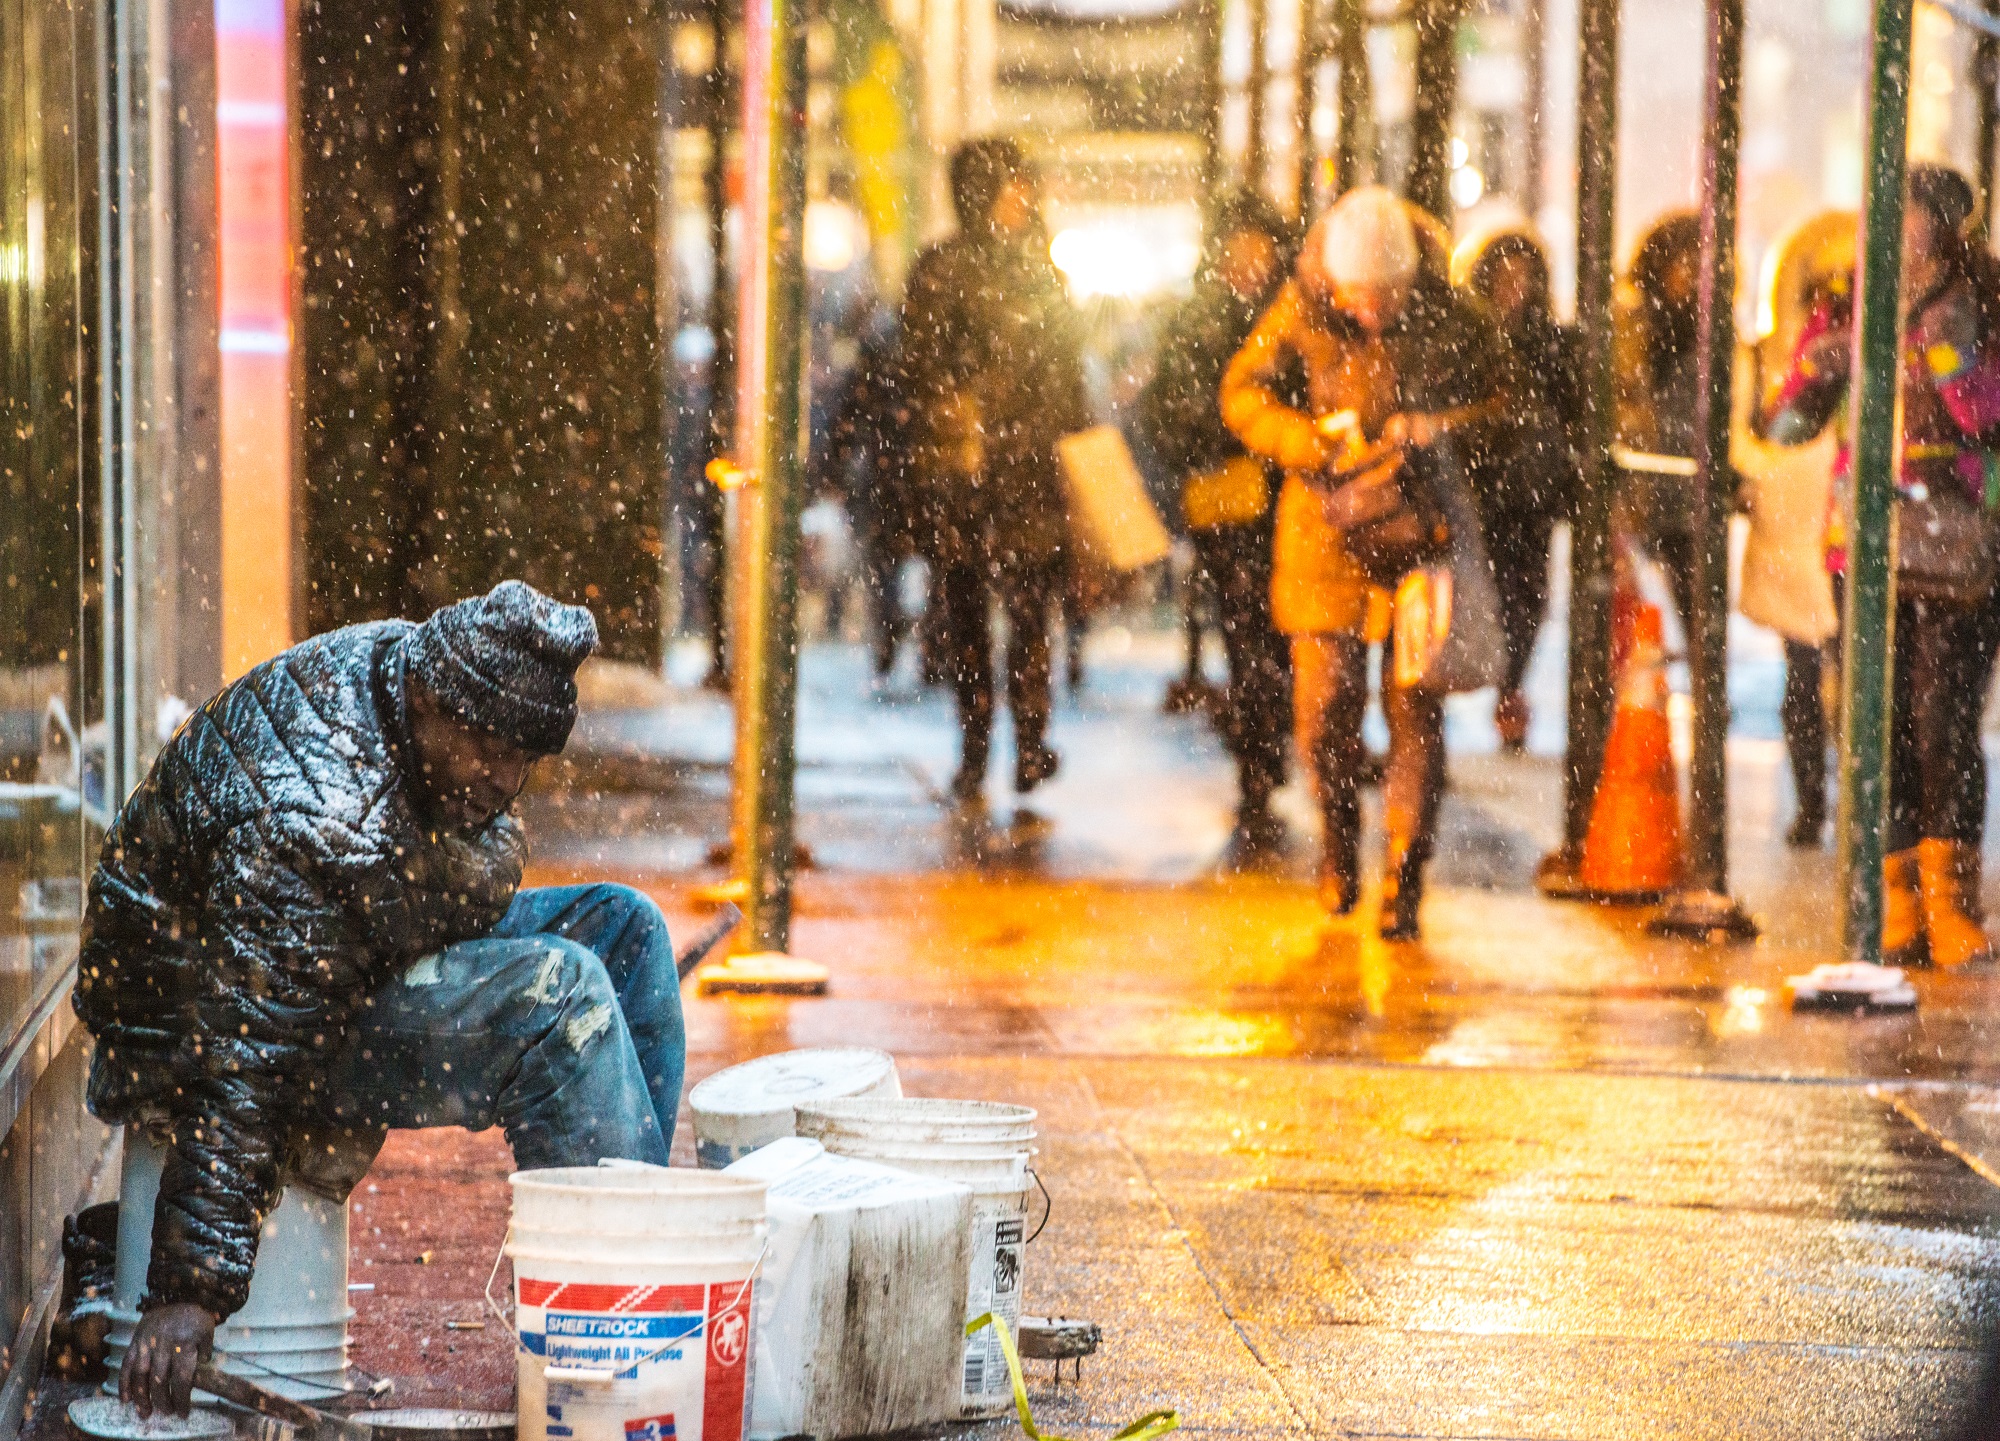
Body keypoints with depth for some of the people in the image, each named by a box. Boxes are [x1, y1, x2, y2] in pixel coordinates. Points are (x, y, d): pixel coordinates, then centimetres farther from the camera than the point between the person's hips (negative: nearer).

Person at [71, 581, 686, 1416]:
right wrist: (189, 1294, -37)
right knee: (558, 989, -26)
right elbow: (240, 1073, -37)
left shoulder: (412, 663, -9)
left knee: (624, 926, 3)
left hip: (344, 963, 10)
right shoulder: (314, 830, -36)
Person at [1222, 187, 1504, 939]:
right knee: (1324, 701, -1)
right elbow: (1242, 392, -1)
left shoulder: (1451, 315, -10)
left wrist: (1436, 433, -18)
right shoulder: (1303, 307, -7)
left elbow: (1499, 399, 1)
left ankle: (1403, 878, 4)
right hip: (1329, 516, 1)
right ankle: (1339, 836, 26)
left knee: (1414, 705, -4)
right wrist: (1320, 447, -17)